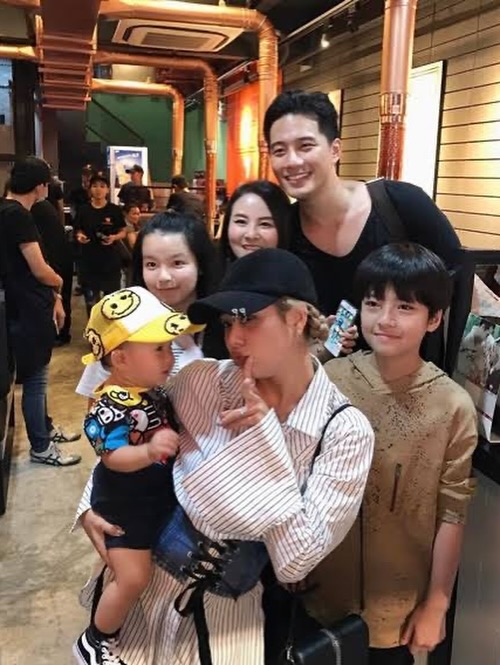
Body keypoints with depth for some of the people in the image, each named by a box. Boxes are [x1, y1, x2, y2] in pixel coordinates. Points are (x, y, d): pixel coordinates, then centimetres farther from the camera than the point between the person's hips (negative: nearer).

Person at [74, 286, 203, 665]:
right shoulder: (112, 405, -30)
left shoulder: (156, 388, -4)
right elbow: (114, 458, -36)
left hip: (161, 496, 9)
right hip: (124, 505, -9)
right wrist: (150, 451, -51)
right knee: (133, 578, -4)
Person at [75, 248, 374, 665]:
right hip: (149, 580, 2)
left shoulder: (346, 430, -16)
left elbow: (296, 563, -19)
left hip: (236, 606, -2)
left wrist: (265, 436, -24)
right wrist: (92, 505, -8)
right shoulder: (199, 382, -10)